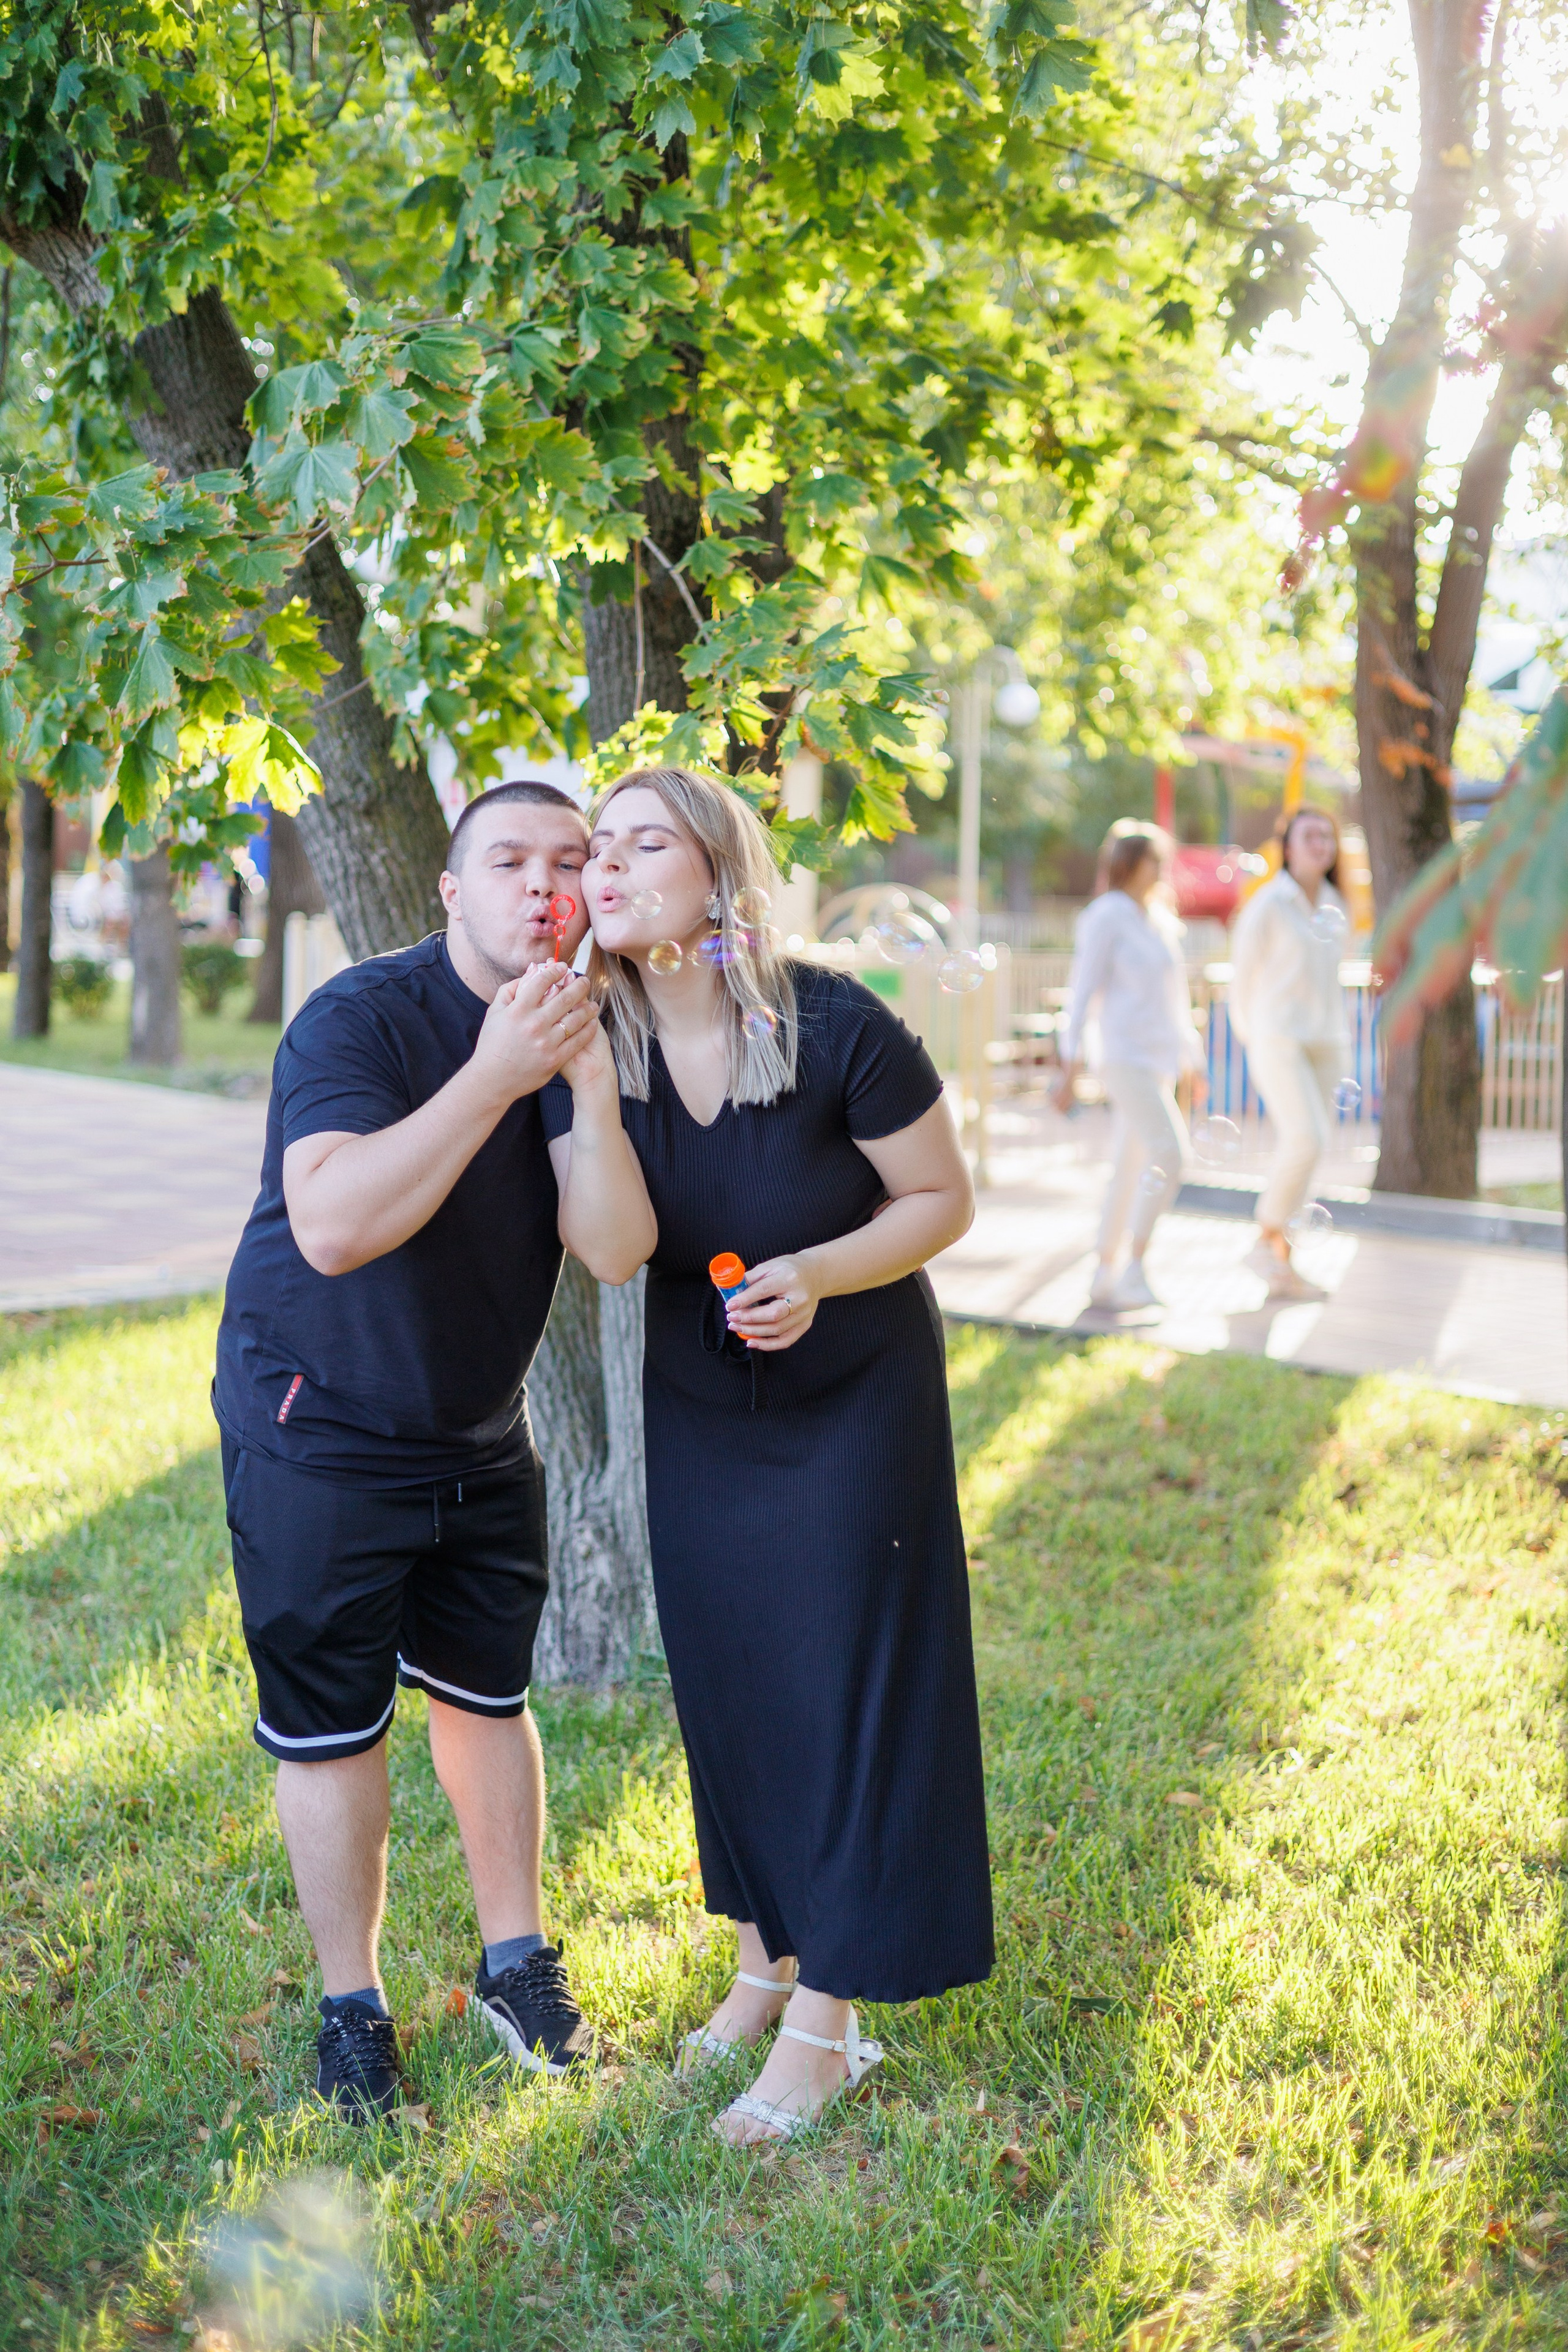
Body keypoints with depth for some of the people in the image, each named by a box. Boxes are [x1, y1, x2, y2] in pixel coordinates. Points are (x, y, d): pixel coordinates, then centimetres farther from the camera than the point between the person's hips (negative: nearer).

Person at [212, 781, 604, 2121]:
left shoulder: (580, 1031, -2)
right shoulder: (362, 1020, -22)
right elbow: (332, 1226, -38)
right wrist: (496, 1075, -40)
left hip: (480, 1435, 6)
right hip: (320, 1437, -5)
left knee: (488, 1698, 15)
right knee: (331, 1730, 4)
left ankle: (518, 1965, 33)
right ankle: (352, 2010, 22)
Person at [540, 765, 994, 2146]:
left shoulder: (837, 1029, -22)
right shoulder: (594, 1044, -11)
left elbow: (945, 1198, -11)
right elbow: (613, 1251, -21)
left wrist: (821, 1273, -27)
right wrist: (590, 1087, -34)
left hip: (856, 1396, -4)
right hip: (699, 1407, 4)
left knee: (846, 1683, 0)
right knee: (725, 1683, 11)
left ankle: (828, 2020, 11)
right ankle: (765, 1959, 31)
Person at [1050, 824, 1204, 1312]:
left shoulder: (1162, 920, 17)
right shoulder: (1107, 916, -7)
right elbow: (1083, 991, -10)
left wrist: (1193, 1061, 21)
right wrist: (1071, 1067, -14)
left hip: (1161, 1059, 8)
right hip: (1126, 1056, -8)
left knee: (1133, 1169, 8)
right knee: (1170, 1156, -19)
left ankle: (1104, 1277, 14)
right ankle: (1134, 1271, -14)